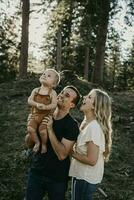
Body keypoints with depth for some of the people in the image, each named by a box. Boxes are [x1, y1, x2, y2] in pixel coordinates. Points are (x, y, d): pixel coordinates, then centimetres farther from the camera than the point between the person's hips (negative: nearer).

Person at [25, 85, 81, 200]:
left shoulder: (72, 125, -16)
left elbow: (62, 155, -24)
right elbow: (29, 144, 2)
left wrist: (50, 130, -26)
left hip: (57, 178, -4)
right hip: (36, 172, 4)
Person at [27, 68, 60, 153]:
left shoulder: (52, 93, -6)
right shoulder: (35, 90, 4)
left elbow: (54, 104, -13)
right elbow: (29, 100, -4)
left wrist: (46, 107, -30)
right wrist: (37, 104, -23)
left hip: (46, 115, -3)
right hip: (34, 115, 3)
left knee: (42, 130, -20)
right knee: (30, 129, -14)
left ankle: (44, 144, 10)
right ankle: (37, 142, 12)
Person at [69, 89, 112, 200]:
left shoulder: (94, 128, -26)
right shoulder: (87, 123, 3)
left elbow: (91, 160, -27)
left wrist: (72, 153, -15)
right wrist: (73, 150, -4)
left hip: (86, 178, -9)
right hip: (81, 174, 9)